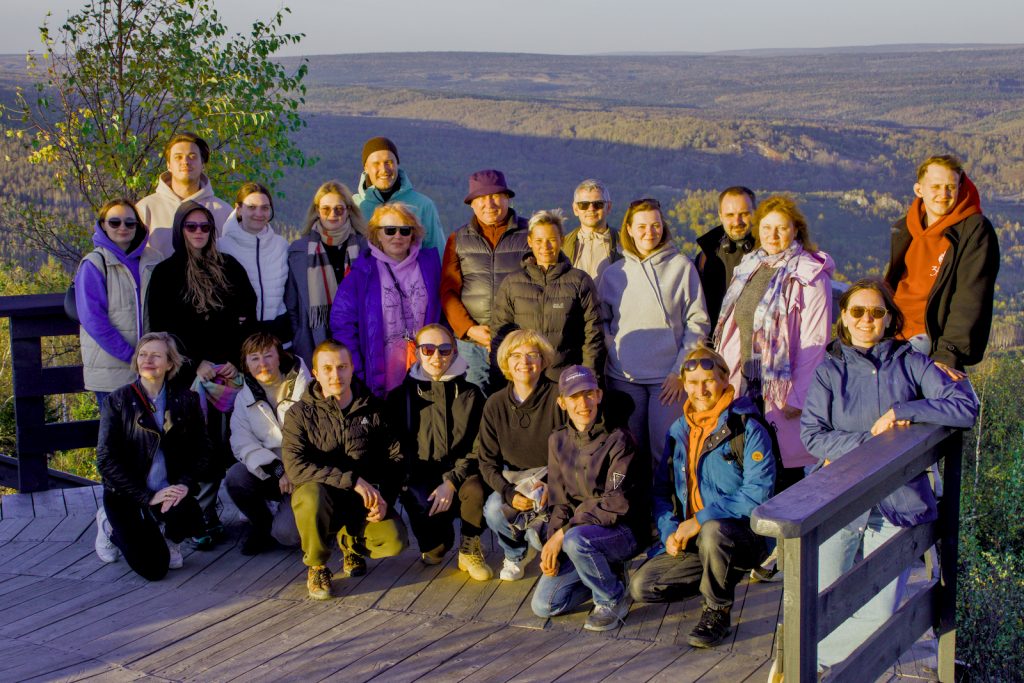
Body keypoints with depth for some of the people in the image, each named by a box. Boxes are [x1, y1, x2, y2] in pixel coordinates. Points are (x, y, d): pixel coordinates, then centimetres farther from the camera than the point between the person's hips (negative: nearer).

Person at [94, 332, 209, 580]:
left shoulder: (185, 400, 2)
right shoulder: (117, 402, -6)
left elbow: (201, 448, 2)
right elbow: (106, 460, -11)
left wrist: (184, 485, -17)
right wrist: (148, 497, -18)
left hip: (170, 491, 2)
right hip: (126, 495, -2)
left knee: (191, 520, -31)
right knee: (154, 568, -15)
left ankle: (171, 540, 9)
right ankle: (110, 525, 17)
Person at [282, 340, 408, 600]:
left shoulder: (373, 409, 2)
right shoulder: (300, 413, -6)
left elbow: (395, 458, 4)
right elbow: (295, 467, -21)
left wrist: (385, 500, -13)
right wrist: (352, 480, -28)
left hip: (361, 501, 2)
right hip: (317, 495, -2)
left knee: (394, 540, -24)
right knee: (313, 495, -38)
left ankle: (351, 541, 15)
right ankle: (316, 566, -9)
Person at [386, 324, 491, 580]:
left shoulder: (470, 395, 4)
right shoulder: (401, 396, 4)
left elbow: (476, 449, -3)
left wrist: (452, 482, -18)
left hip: (459, 474, 0)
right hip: (418, 477, 0)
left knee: (476, 489, -34)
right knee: (421, 505, -33)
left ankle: (470, 550, -2)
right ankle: (435, 546, 8)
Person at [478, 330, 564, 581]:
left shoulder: (558, 399, -11)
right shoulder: (495, 405, -2)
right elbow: (487, 461, 0)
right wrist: (510, 493, -18)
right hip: (512, 482, 3)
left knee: (542, 536, -28)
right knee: (494, 510, -29)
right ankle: (516, 553, 7)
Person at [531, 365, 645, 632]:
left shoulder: (618, 439, -13)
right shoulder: (558, 441, 6)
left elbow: (616, 502, -20)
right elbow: (560, 501, 7)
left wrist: (564, 533, -22)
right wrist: (551, 541, -10)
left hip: (623, 530, -6)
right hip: (580, 530, 6)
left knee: (576, 540, -38)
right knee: (543, 605, -6)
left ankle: (613, 598, -10)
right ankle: (608, 576, 16)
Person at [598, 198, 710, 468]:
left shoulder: (681, 266, 1)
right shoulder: (613, 273, 8)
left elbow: (698, 322, 0)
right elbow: (601, 319, 16)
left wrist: (681, 370, -6)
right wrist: (612, 347, -2)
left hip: (670, 377, -2)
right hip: (624, 377, 2)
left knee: (666, 451, -3)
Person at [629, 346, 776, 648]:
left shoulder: (747, 429, -9)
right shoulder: (679, 431, 11)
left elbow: (757, 495, -18)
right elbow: (661, 490, 14)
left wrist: (701, 520, -21)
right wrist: (669, 532, -5)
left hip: (744, 535, -6)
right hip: (690, 541, 6)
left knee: (713, 532, -40)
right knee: (642, 587, -10)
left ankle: (718, 612, -14)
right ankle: (721, 577, 13)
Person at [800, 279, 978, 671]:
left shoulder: (911, 364, 6)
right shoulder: (829, 370, 8)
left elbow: (966, 409, -6)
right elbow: (812, 435, -3)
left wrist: (901, 411, -11)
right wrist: (871, 440, -12)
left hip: (897, 504, 0)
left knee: (878, 615, -7)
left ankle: (812, 657, 18)